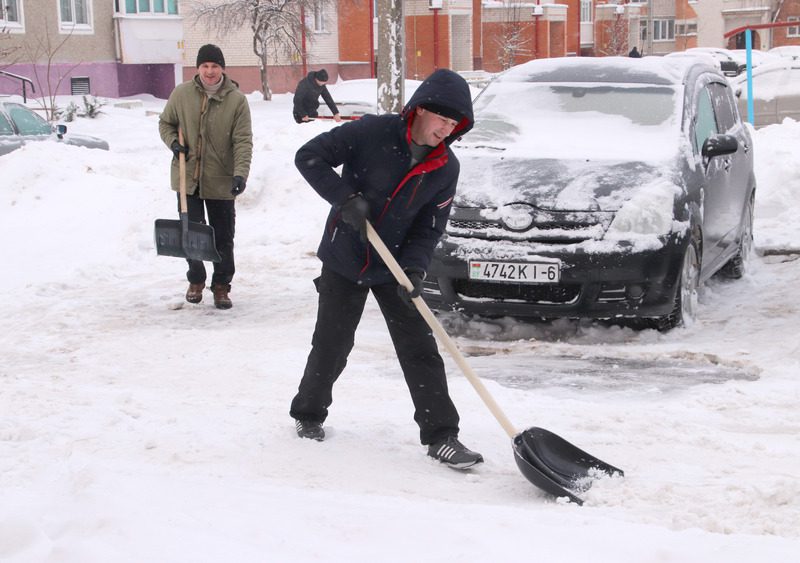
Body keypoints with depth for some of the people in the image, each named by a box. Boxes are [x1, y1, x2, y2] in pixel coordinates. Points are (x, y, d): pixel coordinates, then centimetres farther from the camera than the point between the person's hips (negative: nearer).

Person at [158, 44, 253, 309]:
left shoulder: (237, 100, -8)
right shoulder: (181, 94, -2)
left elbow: (243, 141, -12)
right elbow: (166, 123, 14)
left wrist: (241, 173, -25)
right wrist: (173, 142, -7)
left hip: (221, 181, -1)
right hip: (188, 179, 1)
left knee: (223, 237, 7)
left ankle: (221, 286, 22)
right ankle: (196, 280, 30)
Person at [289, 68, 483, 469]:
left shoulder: (446, 169, -6)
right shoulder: (372, 133, -18)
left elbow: (430, 227, -2)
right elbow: (309, 157, -16)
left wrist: (414, 268, -19)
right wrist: (344, 198, -26)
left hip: (394, 268, 3)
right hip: (343, 260, -2)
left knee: (420, 349, -3)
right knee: (331, 345, 9)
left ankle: (440, 435, 3)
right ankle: (308, 414, 32)